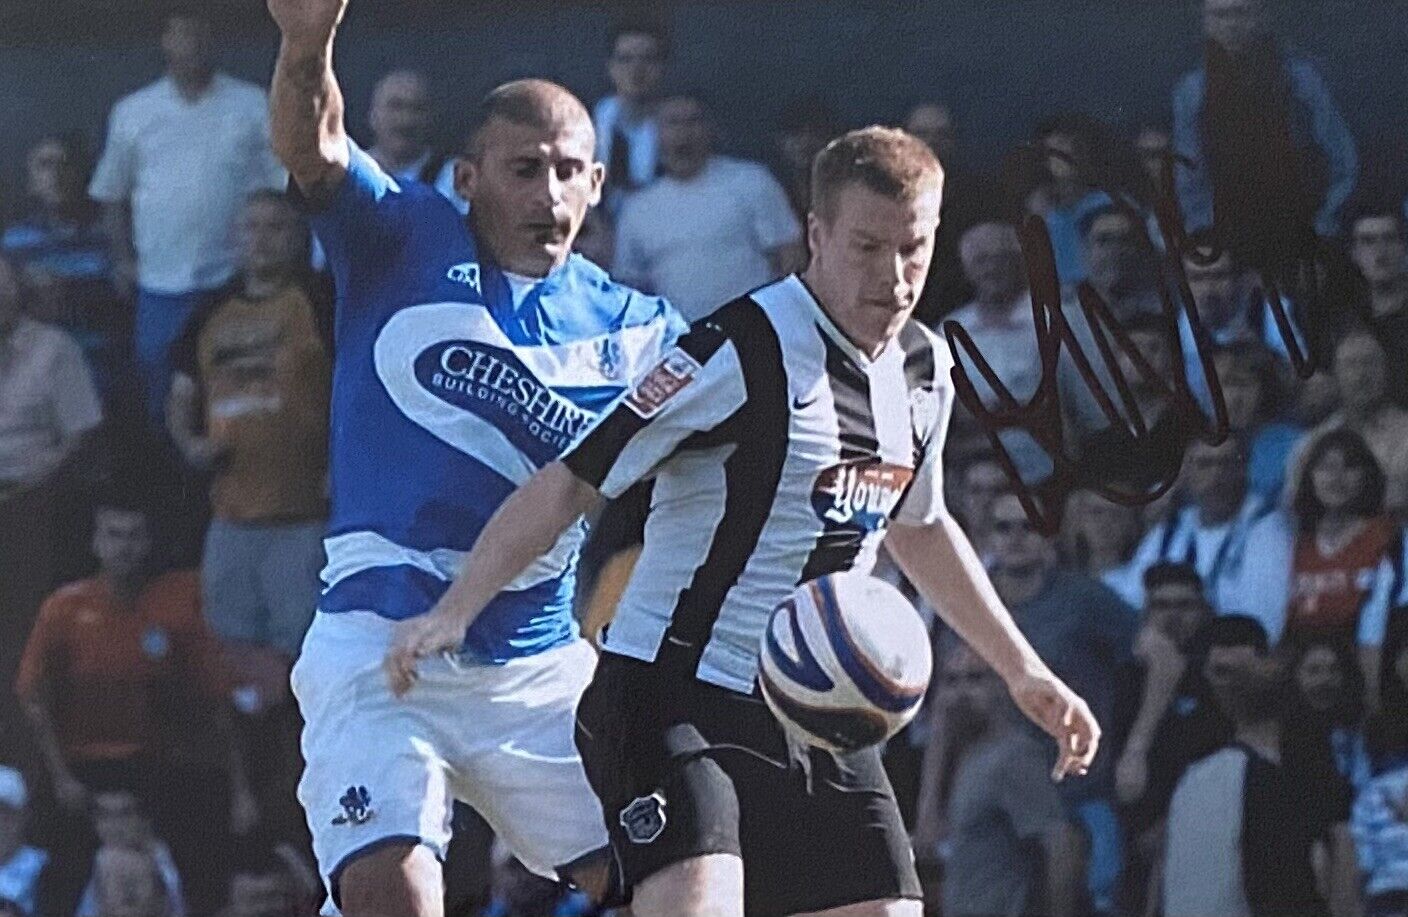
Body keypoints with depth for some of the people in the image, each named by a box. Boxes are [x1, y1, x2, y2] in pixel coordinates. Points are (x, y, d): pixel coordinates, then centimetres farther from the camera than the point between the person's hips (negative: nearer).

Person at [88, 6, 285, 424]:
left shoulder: (252, 107, 3)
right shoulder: (133, 113, 8)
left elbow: (280, 186, 4)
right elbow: (112, 193, 15)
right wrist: (123, 258, 5)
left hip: (234, 280, -1)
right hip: (161, 286, 1)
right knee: (162, 400, 2)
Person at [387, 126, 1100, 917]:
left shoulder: (925, 369, 8)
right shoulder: (744, 352, -16)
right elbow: (570, 482, -14)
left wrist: (1023, 671, 33)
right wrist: (454, 613, -24)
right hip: (675, 700, -7)